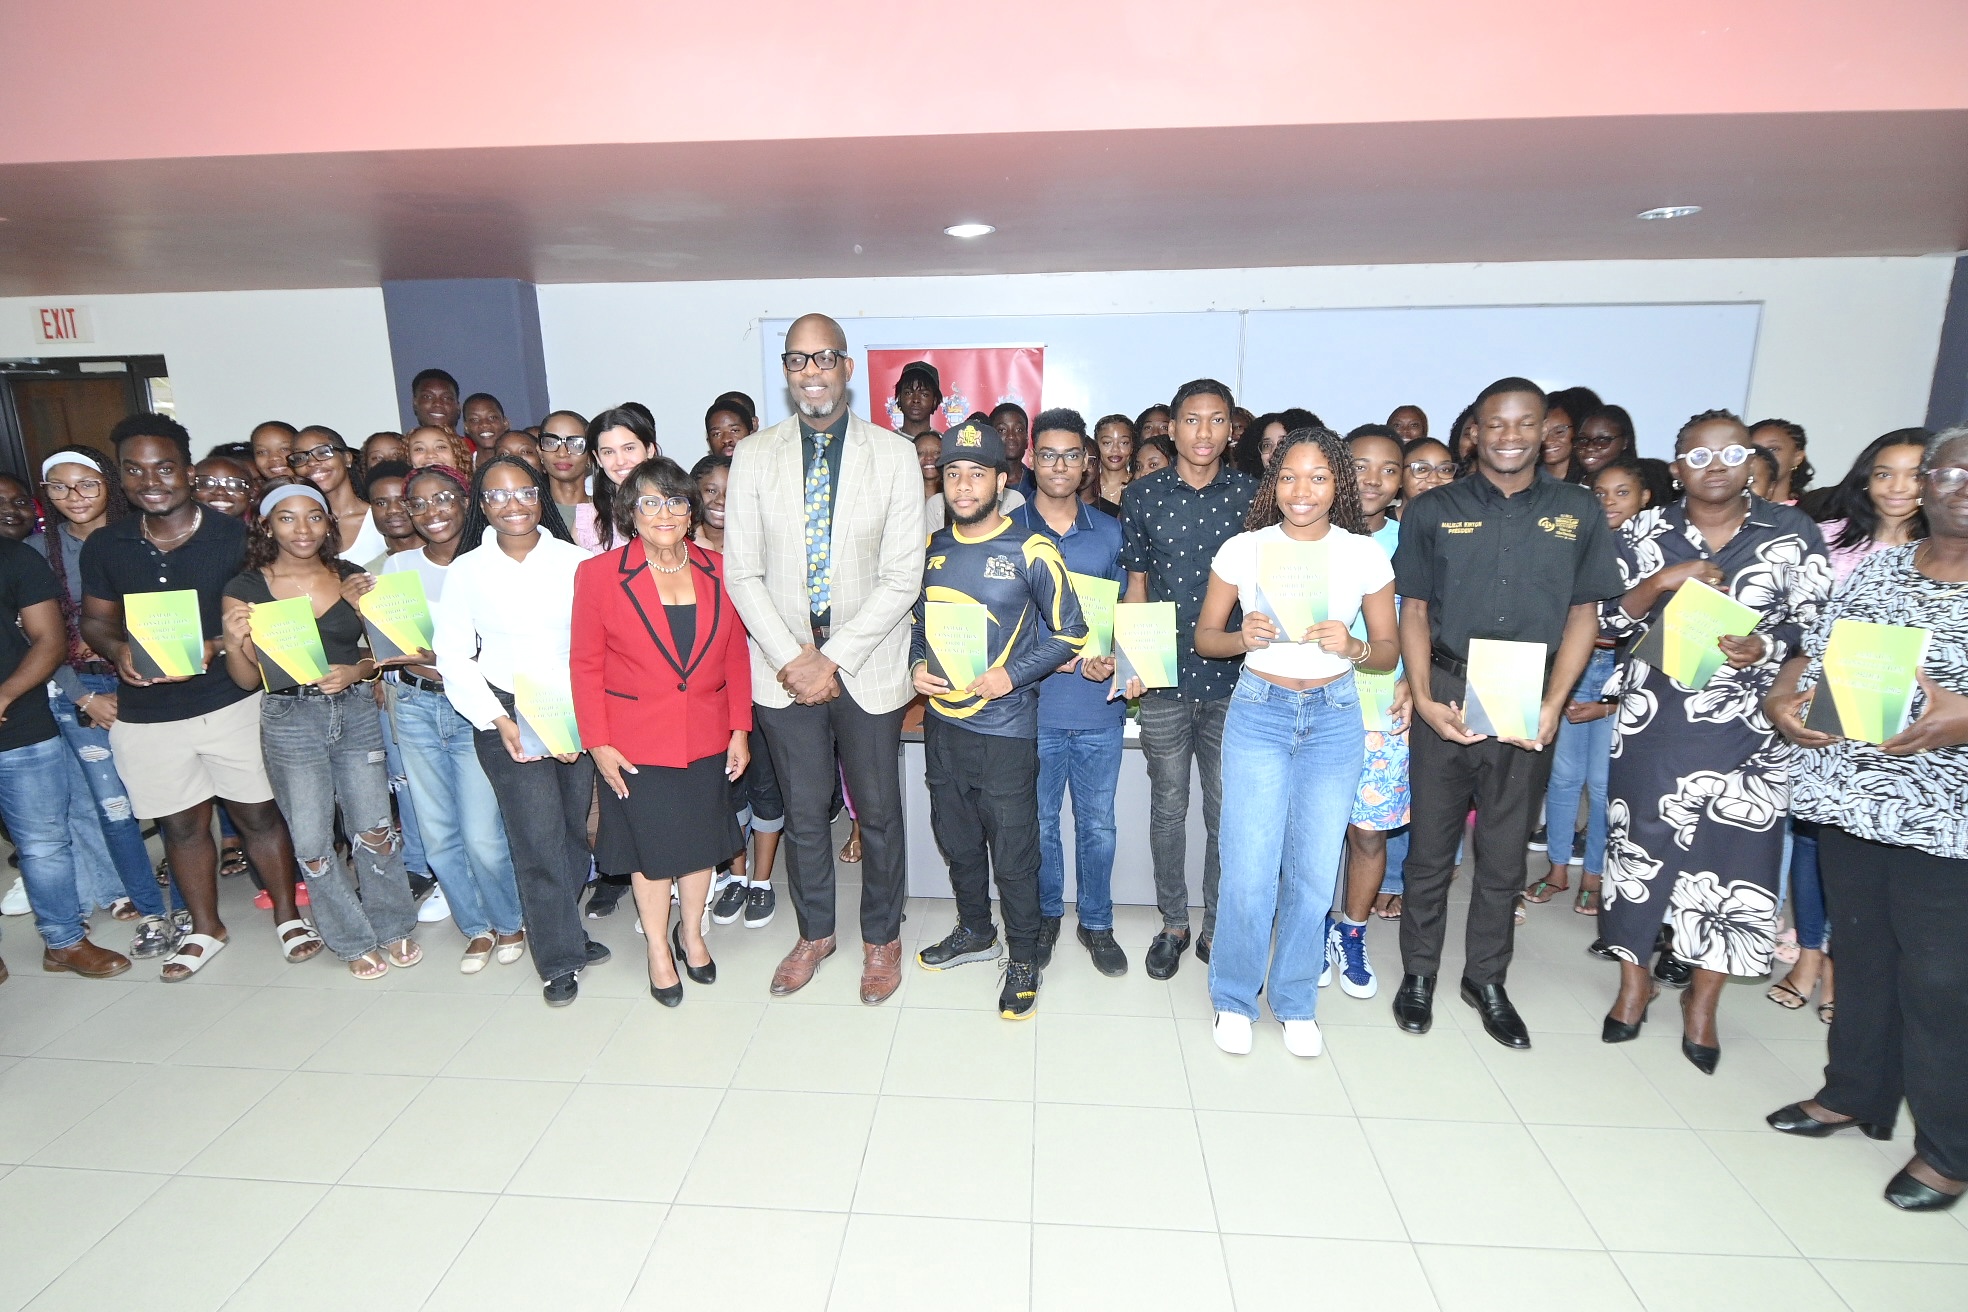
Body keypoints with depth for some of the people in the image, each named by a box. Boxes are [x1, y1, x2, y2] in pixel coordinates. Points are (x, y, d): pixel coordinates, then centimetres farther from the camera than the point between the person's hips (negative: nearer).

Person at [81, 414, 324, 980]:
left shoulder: (234, 536, -6)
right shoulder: (104, 546, 3)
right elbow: (95, 619, 12)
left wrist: (214, 647, -21)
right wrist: (119, 650, -10)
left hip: (231, 703, -3)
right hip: (145, 715, 3)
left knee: (258, 813, 6)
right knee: (182, 825, 15)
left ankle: (288, 915, 24)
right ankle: (205, 928, 33)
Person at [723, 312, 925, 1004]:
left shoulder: (895, 455, -4)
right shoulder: (754, 455, 2)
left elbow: (902, 578, -8)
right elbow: (742, 573, 0)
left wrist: (833, 661, -13)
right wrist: (793, 658, -11)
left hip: (867, 668, -1)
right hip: (783, 667, 2)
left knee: (878, 812, 11)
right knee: (803, 812, 15)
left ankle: (881, 937, 33)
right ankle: (815, 932, 38)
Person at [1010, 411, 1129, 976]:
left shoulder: (1110, 532, 6)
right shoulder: (1008, 531, 0)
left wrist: (1111, 659, -9)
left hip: (1099, 704, 1)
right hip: (1033, 703, -1)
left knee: (1097, 824, 11)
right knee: (1039, 822, 12)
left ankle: (1095, 922, 31)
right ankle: (1044, 917, 33)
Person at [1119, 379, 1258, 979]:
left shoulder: (1252, 494, 3)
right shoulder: (1141, 496, 2)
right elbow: (1136, 584, 5)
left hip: (1232, 676, 1)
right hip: (1164, 677, 0)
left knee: (1227, 809, 9)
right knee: (1168, 805, 10)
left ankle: (1218, 928, 27)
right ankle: (1173, 923, 27)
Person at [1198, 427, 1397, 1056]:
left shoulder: (1366, 555, 0)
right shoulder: (1243, 550, -3)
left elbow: (1388, 650, 6)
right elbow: (1205, 637, 4)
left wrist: (1352, 647, -16)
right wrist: (1244, 637, -17)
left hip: (1335, 719, 1)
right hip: (1258, 713, -1)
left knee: (1314, 870, 7)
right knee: (1248, 869, -2)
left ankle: (1296, 1003, 29)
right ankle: (1234, 999, 22)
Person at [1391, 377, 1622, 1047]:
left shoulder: (1579, 512, 5)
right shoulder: (1433, 509, 2)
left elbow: (1584, 614, 5)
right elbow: (1414, 610, 2)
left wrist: (1552, 706, -7)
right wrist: (1424, 697, -10)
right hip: (1447, 695, -1)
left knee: (1505, 852, 13)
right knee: (1431, 845, 8)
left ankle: (1487, 978, 29)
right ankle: (1418, 973, 24)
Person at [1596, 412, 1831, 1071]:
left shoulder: (1794, 533, 2)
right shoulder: (1645, 531, 5)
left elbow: (1816, 625, 2)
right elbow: (1608, 619, 2)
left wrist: (1766, 650, -17)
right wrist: (1661, 582, -15)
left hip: (1748, 728, 0)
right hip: (1653, 721, 1)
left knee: (1734, 854, 2)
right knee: (1639, 845, 7)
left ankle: (1703, 997, 23)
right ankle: (1634, 979, 26)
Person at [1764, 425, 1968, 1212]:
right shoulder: (1876, 568, 10)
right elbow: (1812, 654, 14)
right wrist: (1782, 699, -4)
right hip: (1851, 797, 4)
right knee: (1858, 955, 16)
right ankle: (1853, 1093, 34)